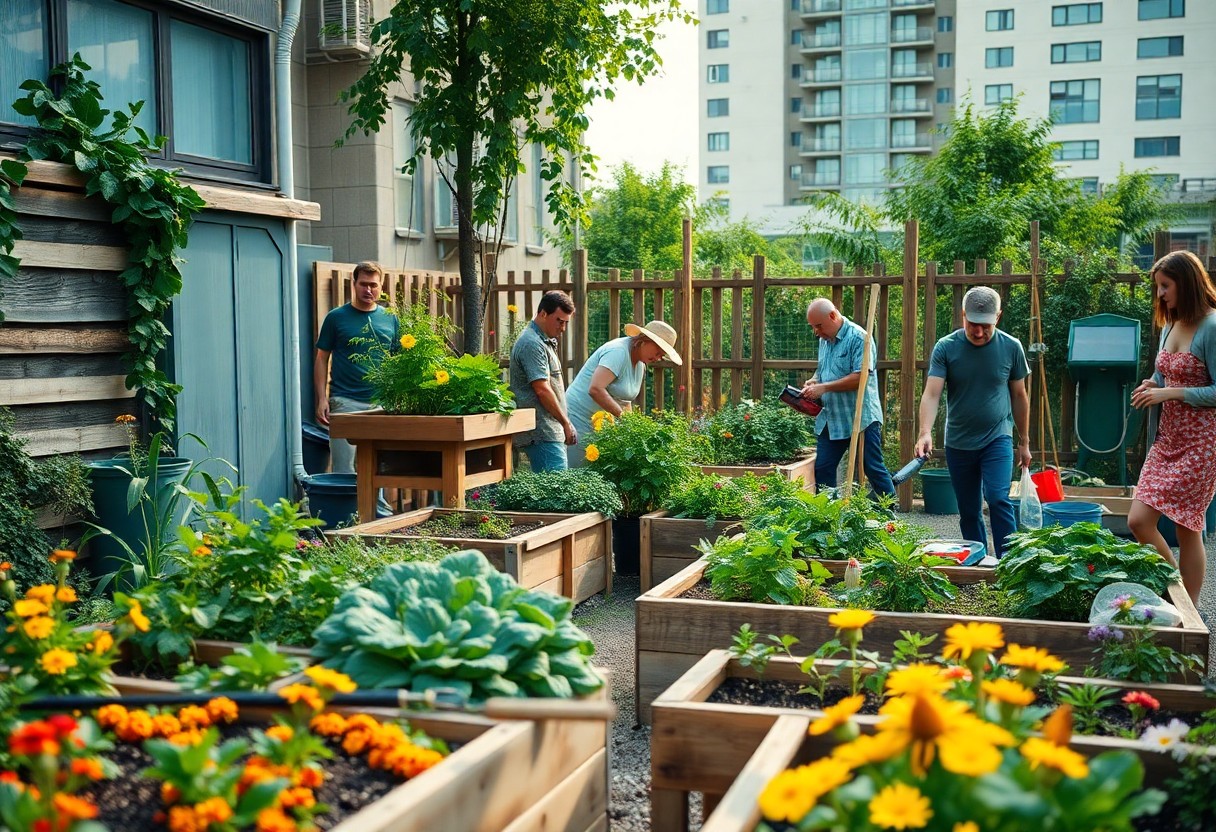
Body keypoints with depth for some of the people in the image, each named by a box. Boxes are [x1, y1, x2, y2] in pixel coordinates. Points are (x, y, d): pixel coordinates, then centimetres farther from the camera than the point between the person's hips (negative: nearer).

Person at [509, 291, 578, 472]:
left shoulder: (545, 341, 21)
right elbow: (542, 390, -16)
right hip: (542, 434, -10)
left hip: (550, 433, 10)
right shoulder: (532, 343, -13)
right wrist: (566, 423, -10)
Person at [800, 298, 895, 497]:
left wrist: (824, 387, -20)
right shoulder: (824, 340, 13)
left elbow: (861, 377, -23)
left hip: (861, 419, -8)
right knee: (822, 469, 7)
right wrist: (813, 382, 4)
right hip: (831, 419, 8)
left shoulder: (858, 338, -14)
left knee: (874, 469, -2)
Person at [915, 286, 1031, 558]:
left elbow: (1019, 396, 7)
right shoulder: (945, 347, -7)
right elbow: (932, 394, -15)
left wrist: (1024, 442, 12)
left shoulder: (1011, 347, -3)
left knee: (998, 499, -18)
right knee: (968, 512, 10)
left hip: (997, 439, -1)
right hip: (958, 443, 1)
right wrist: (925, 432, -32)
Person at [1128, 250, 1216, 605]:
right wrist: (1153, 386, 3)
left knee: (1186, 529, -2)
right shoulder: (1170, 325, 10)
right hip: (1167, 438, 8)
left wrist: (1171, 393, -20)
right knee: (1137, 519, 0)